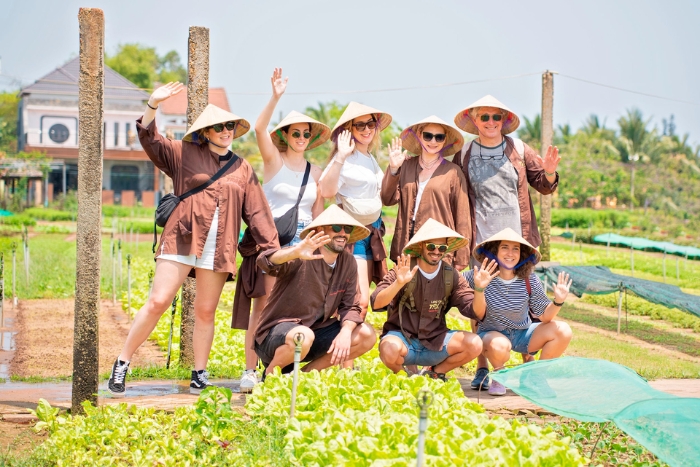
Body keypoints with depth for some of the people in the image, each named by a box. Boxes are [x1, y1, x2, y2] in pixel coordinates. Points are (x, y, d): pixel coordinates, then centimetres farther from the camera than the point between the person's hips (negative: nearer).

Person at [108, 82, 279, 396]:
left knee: (205, 312, 7)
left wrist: (273, 250, 6)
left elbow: (258, 214, 12)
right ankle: (122, 363, 3)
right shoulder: (184, 154, 9)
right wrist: (153, 105, -15)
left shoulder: (243, 170, 14)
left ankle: (200, 376, 16)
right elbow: (149, 140, 0)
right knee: (158, 302, -8)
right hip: (181, 240, -2)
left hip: (218, 249, 2)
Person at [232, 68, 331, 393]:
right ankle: (251, 370, -2)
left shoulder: (315, 171, 14)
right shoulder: (274, 159, 2)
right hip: (271, 238, -4)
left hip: (303, 241, 4)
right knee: (264, 304, -6)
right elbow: (259, 128, -16)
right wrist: (275, 97, -28)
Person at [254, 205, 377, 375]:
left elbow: (350, 306, 1)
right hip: (275, 334, -7)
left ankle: (308, 372, 4)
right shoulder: (302, 259, -19)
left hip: (316, 331, 7)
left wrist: (345, 333, -20)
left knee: (367, 335, -7)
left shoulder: (347, 262, 0)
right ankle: (269, 375, -7)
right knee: (303, 336, -38)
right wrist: (295, 252, -58)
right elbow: (265, 261, -38)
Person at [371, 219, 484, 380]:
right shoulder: (403, 271, -12)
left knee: (475, 344, -18)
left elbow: (477, 314, -7)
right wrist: (398, 283, -41)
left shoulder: (451, 276, -2)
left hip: (434, 342, 4)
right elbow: (376, 304, -24)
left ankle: (434, 372, 8)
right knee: (390, 348, -37)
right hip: (402, 336, -3)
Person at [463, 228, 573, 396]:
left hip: (522, 334, 4)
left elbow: (544, 316, -5)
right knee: (499, 345, -39)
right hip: (491, 333, -4)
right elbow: (479, 314, -22)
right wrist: (479, 288, -39)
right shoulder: (482, 277, -18)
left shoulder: (529, 280, -11)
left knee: (563, 331, -16)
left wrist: (558, 301, -25)